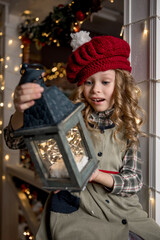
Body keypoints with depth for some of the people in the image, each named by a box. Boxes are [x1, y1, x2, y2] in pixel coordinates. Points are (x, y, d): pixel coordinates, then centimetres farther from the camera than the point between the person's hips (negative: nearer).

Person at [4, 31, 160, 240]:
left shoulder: (127, 126, 4)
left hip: (124, 211, 3)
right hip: (75, 211, -2)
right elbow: (15, 141, -11)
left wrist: (95, 174, -16)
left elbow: (134, 181, 2)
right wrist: (21, 111, -33)